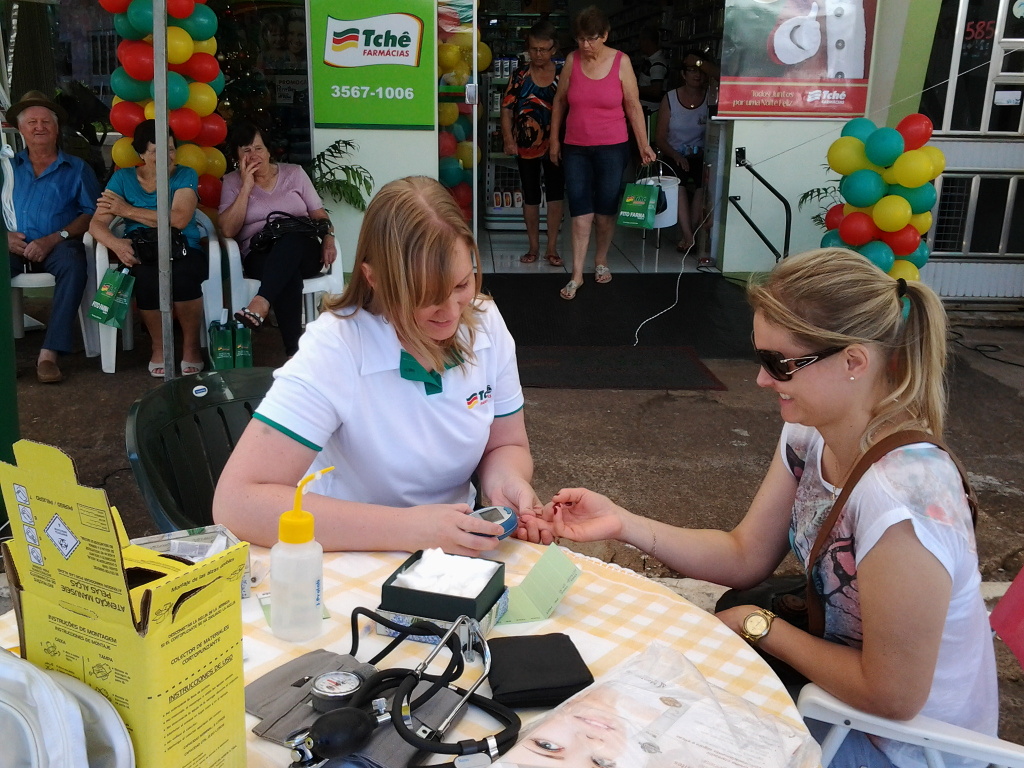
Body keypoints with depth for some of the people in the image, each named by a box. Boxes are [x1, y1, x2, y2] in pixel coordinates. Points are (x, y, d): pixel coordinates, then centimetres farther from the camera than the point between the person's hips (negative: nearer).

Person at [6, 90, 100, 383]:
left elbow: (91, 213, 1)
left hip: (58, 246, -1)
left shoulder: (77, 169, 15)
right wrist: (5, 236, -10)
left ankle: (49, 353, -39)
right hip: (14, 247, 2)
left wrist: (54, 239, -12)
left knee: (73, 263, -36)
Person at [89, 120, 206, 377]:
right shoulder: (123, 178, 12)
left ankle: (191, 344, -12)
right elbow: (97, 224, 3)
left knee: (182, 276, -37)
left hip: (183, 251, -1)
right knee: (148, 278, -36)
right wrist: (116, 243, -20)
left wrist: (128, 210, -5)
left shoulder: (185, 176, 7)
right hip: (141, 254, 1)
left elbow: (179, 219, -11)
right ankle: (158, 345, -9)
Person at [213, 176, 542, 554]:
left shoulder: (485, 323, -6)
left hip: (458, 554, 4)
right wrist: (408, 528, -33)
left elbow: (506, 446, 6)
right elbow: (236, 503, -28)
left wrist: (506, 481, -18)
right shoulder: (333, 350, -21)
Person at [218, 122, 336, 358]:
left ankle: (261, 304, -53)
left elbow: (319, 214, 14)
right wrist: (247, 187, -4)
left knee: (291, 236, -38)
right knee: (288, 274, -38)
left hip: (303, 252, 1)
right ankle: (294, 352, -42)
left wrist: (328, 239, -8)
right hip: (259, 256, -1)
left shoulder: (294, 173, 15)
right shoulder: (232, 182, 12)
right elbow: (228, 230, -2)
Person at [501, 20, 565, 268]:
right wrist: (508, 140, -11)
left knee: (555, 195, 4)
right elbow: (507, 110, -1)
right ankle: (533, 247, 19)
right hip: (527, 145, 0)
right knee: (530, 197, 8)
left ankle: (552, 248, 14)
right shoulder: (520, 76, -1)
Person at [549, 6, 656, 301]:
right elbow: (559, 102, 9)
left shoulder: (621, 62, -7)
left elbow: (633, 107, -2)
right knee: (580, 211, 0)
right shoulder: (572, 61, -2)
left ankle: (601, 261, 30)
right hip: (575, 149, 1)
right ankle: (577, 275, 4)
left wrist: (644, 144, -5)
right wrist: (554, 139, 9)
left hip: (612, 148, -1)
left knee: (606, 209, 9)